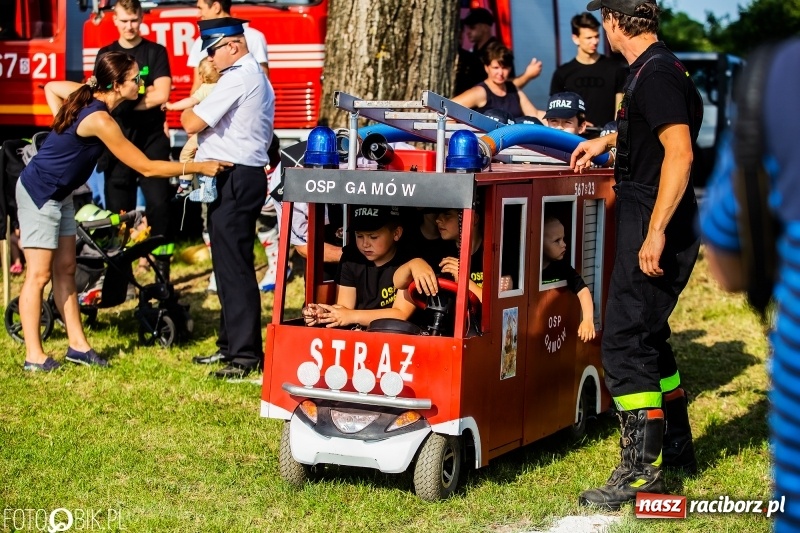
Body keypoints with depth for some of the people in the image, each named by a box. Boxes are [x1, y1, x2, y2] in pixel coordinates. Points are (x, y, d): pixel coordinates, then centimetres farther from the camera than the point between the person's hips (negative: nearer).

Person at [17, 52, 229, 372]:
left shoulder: (87, 96, 0)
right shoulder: (100, 121, -27)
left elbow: (51, 87, 21)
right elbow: (147, 168, -24)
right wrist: (199, 167, -20)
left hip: (59, 194, 10)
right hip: (39, 193, -10)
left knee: (65, 270, 10)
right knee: (40, 274, -7)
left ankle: (77, 344, 14)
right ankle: (34, 356, -3)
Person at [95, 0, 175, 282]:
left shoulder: (156, 52, 4)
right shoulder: (105, 55, 11)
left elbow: (161, 95, -8)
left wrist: (123, 101, -6)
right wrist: (144, 92, -7)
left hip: (152, 139, -2)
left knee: (158, 204, -7)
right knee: (118, 209, 3)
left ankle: (162, 271, -3)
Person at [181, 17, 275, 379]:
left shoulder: (237, 78, -14)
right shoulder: (254, 76, 20)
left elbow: (193, 123, -15)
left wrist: (186, 112, 5)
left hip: (235, 179, -11)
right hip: (238, 176, 11)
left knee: (234, 267, -10)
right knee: (228, 264, 16)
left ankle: (247, 355, -9)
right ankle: (230, 344, 25)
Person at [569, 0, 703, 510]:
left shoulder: (656, 73, -16)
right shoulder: (656, 67, 15)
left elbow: (680, 153, -25)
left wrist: (656, 232, -29)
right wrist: (607, 140, 45)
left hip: (654, 226, -10)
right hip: (652, 222, 10)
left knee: (625, 343, -9)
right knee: (648, 335, 19)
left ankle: (643, 472, -6)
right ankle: (676, 445, 31)